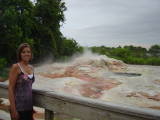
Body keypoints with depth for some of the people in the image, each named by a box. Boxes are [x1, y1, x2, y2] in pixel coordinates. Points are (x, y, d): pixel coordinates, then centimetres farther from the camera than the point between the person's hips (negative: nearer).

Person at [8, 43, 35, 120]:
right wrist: (13, 110, -17)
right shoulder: (16, 67, -11)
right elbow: (11, 89, -14)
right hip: (19, 108, -6)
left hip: (29, 107, 6)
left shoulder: (31, 68, 8)